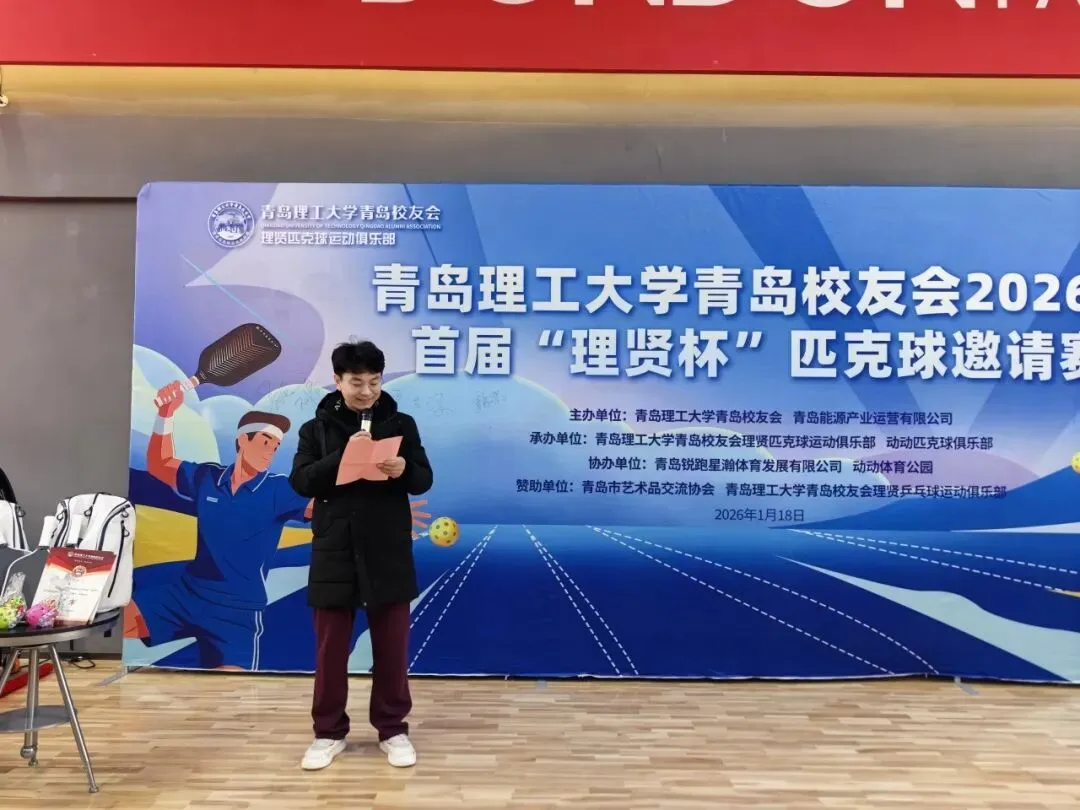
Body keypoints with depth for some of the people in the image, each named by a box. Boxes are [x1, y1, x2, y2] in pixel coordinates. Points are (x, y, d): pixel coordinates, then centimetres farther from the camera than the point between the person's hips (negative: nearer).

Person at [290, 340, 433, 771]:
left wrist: (403, 470, -21)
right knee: (330, 646, 8)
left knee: (391, 645, 8)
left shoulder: (401, 423, 3)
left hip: (388, 551, 0)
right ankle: (329, 732, 24)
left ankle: (392, 729, 23)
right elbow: (301, 481, -6)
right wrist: (343, 456, -20)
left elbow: (424, 479, 2)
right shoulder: (316, 428, 3)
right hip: (334, 549, 0)